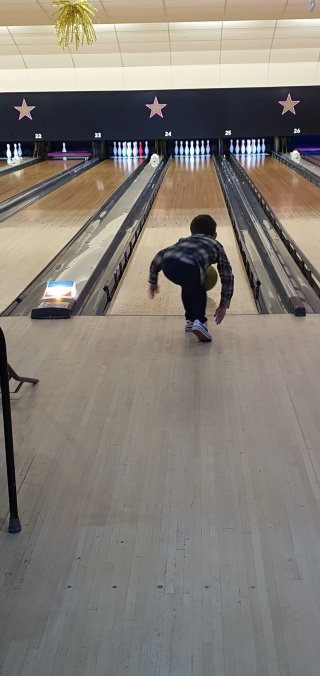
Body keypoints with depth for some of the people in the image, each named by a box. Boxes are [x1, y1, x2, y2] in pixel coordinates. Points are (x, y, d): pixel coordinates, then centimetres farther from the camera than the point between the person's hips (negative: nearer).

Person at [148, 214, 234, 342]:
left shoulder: (185, 240, 40)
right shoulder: (216, 246, 33)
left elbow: (160, 255, 31)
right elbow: (227, 277, 31)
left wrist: (153, 281, 38)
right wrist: (223, 305, 36)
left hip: (168, 265, 4)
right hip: (189, 267, -3)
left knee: (188, 287, 34)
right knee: (198, 292, 27)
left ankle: (190, 320, 41)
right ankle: (200, 322, 6)